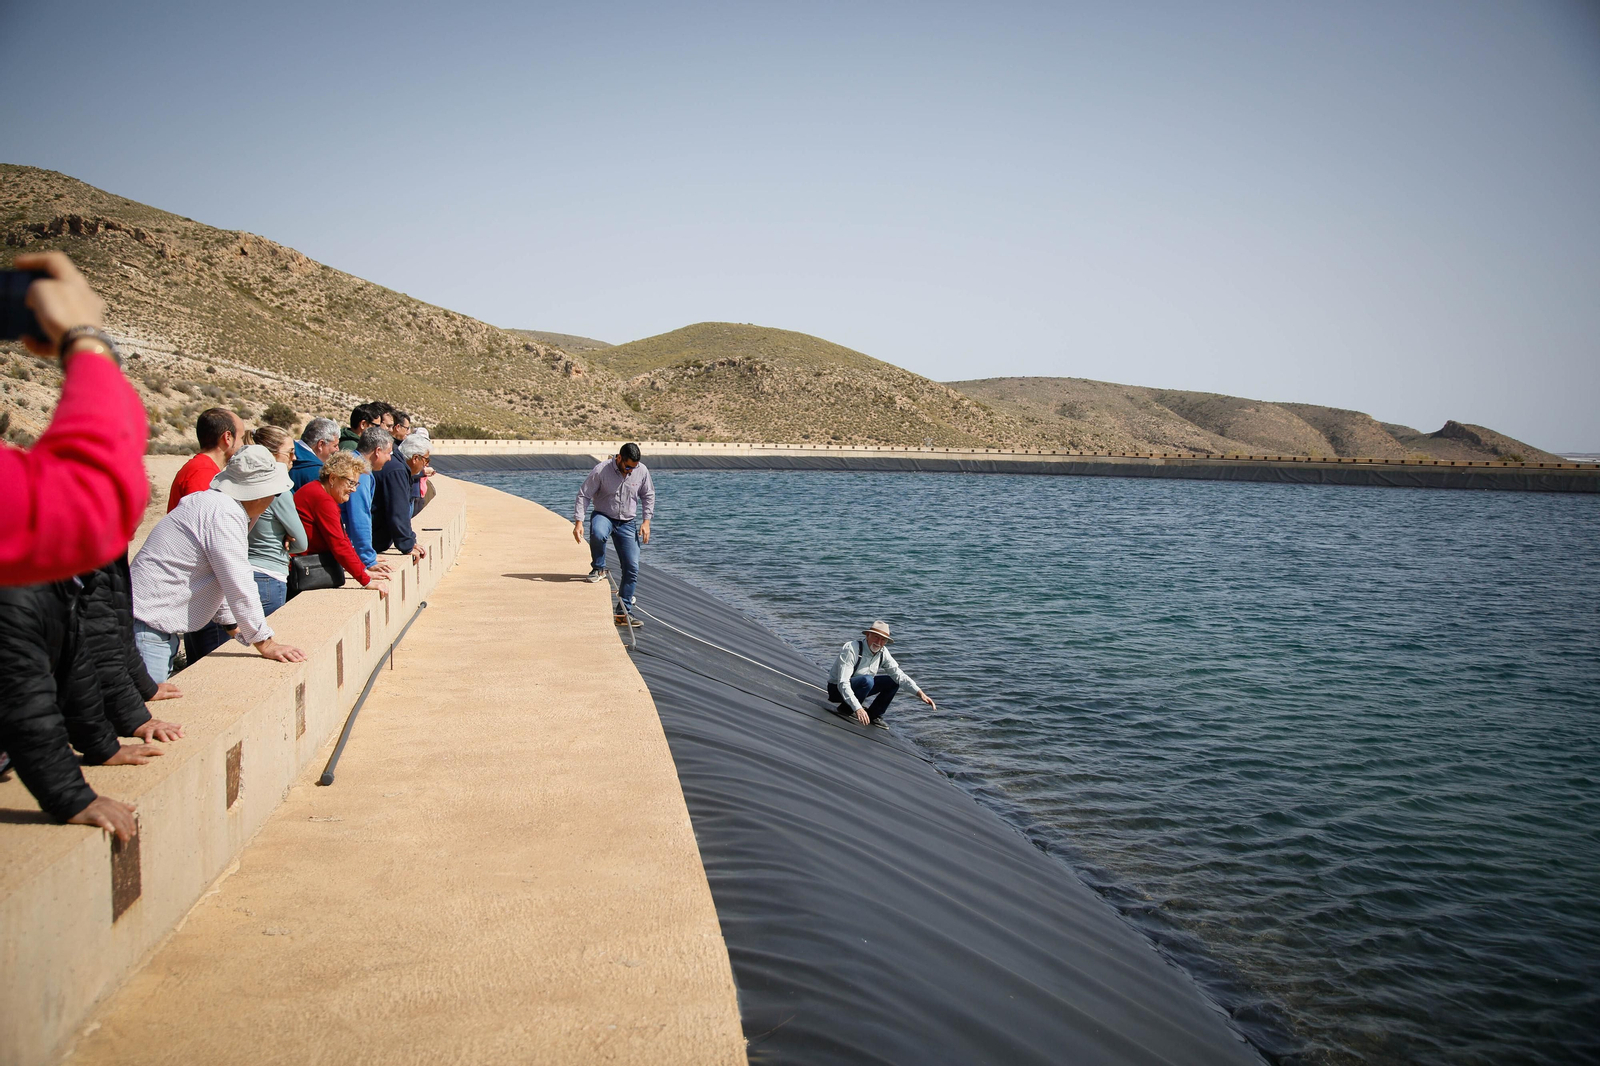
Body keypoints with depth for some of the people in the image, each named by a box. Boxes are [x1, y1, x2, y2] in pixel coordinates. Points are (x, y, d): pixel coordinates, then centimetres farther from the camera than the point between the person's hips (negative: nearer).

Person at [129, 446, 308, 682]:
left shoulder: (212, 502, 16)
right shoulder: (224, 515, -17)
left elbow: (223, 579, 23)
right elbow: (238, 586, -18)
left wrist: (232, 625, 26)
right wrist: (265, 643, -13)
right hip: (148, 626, -10)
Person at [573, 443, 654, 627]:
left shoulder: (642, 471, -7)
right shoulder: (601, 470, -17)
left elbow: (648, 496, 9)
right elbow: (584, 495, -10)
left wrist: (646, 521, 1)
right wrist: (578, 522, -18)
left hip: (628, 523, 3)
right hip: (603, 516, -3)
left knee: (632, 567, -6)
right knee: (598, 534, -40)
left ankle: (623, 612, 4)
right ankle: (598, 569, -10)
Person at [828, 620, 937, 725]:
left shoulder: (883, 652, -6)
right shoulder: (851, 649, -29)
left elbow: (899, 675, -6)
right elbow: (843, 683, -35)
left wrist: (920, 693, -20)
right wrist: (857, 708, -46)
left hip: (858, 687, 8)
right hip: (836, 689, -8)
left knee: (893, 683, -1)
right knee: (867, 680, -34)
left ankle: (873, 715, 5)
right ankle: (845, 709, -14)